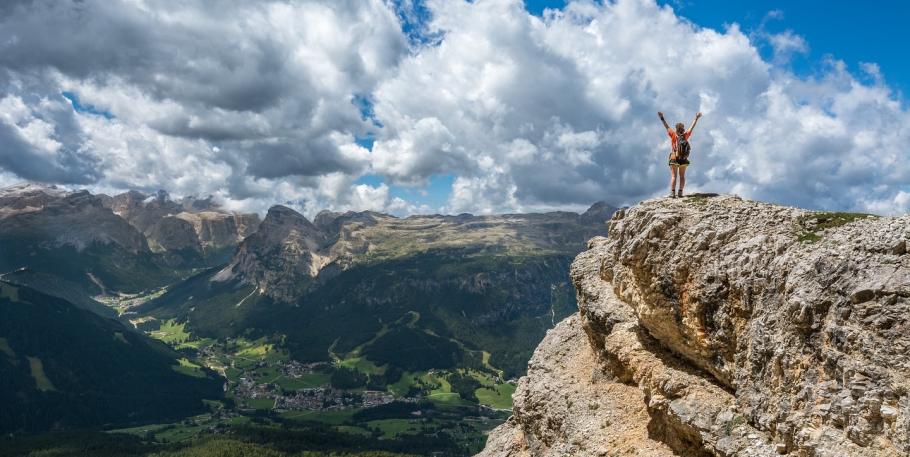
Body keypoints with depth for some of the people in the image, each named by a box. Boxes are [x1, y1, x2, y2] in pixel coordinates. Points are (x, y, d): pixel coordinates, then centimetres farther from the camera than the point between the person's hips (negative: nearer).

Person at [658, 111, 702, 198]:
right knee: (682, 176, 9)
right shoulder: (685, 135, -2)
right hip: (684, 159, 3)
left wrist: (662, 118, -1)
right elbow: (692, 127, 9)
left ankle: (672, 193, -11)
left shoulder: (674, 135, -10)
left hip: (674, 159, -3)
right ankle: (680, 192, 3)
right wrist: (696, 119, 20)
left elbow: (667, 127, -7)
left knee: (673, 176, -3)